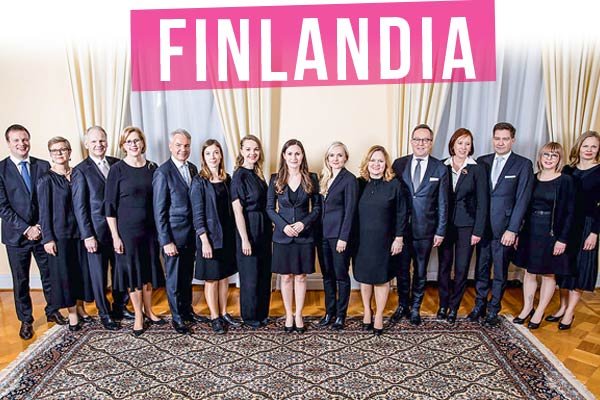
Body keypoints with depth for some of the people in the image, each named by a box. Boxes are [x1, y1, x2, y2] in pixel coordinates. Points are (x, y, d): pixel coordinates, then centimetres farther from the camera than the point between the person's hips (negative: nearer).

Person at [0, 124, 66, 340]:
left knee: (49, 274, 12)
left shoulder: (43, 166, 2)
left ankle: (52, 311, 31)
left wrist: (42, 226, -7)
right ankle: (25, 320, 26)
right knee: (20, 280, 10)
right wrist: (26, 229, -14)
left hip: (43, 231, 2)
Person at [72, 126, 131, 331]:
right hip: (97, 232, -4)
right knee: (99, 276, 8)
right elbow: (79, 206, -7)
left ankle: (120, 307, 32)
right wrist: (87, 236, -11)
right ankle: (105, 314, 25)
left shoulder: (116, 164, 6)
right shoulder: (80, 171, -6)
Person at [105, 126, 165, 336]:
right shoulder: (117, 169, -6)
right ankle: (138, 316, 22)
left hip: (150, 228, 3)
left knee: (149, 269, 13)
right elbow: (110, 205, -6)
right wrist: (115, 236, -10)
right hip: (127, 229, -3)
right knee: (131, 271, 6)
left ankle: (148, 311, 31)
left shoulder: (152, 168, 4)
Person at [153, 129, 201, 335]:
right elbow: (159, 210, -13)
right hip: (173, 235, -6)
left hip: (191, 234, 6)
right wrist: (166, 241, -15)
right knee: (174, 279, 9)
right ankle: (177, 317, 25)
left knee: (187, 276, 18)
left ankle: (187, 309, 36)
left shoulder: (193, 169, 6)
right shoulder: (163, 172, -13)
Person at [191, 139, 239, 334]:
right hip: (209, 235, -5)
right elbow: (197, 214, -11)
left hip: (227, 234, 5)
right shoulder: (199, 181, -8)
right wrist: (204, 241, -16)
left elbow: (230, 208, 10)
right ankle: (214, 317, 20)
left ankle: (223, 313, 28)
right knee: (211, 279, 6)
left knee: (224, 276, 14)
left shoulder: (226, 179, 6)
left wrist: (233, 234, 6)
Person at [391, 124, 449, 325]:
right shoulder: (399, 164, 0)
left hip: (425, 229, 0)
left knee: (420, 271, 13)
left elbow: (442, 203, 0)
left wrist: (440, 231, -2)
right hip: (401, 227, 1)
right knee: (402, 269, 12)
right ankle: (402, 305, 32)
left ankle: (415, 307, 31)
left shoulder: (440, 169, -1)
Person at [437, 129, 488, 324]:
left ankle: (454, 307, 21)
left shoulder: (477, 169, -2)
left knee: (462, 269, 5)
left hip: (466, 225, -1)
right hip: (445, 224, 1)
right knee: (444, 267, 9)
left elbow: (482, 202, -3)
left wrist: (478, 231, -7)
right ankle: (443, 305, 25)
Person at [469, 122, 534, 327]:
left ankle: (493, 310, 24)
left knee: (500, 272, 9)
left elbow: (522, 200, -7)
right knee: (481, 268, 12)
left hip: (505, 228, -2)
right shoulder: (482, 162, 7)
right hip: (482, 226, 3)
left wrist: (512, 229, -12)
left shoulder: (523, 164, -2)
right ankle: (479, 306, 28)